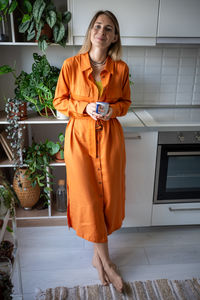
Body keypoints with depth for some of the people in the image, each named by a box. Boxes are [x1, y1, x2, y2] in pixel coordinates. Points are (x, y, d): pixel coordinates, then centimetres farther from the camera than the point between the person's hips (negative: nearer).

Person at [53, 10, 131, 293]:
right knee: (87, 198, 0)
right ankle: (106, 260, 20)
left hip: (110, 136, 2)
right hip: (80, 135, -1)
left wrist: (113, 110, -10)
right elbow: (59, 101, 2)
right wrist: (85, 107, -14)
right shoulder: (71, 65, -5)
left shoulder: (121, 68, 0)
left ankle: (98, 255, 30)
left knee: (108, 196, 7)